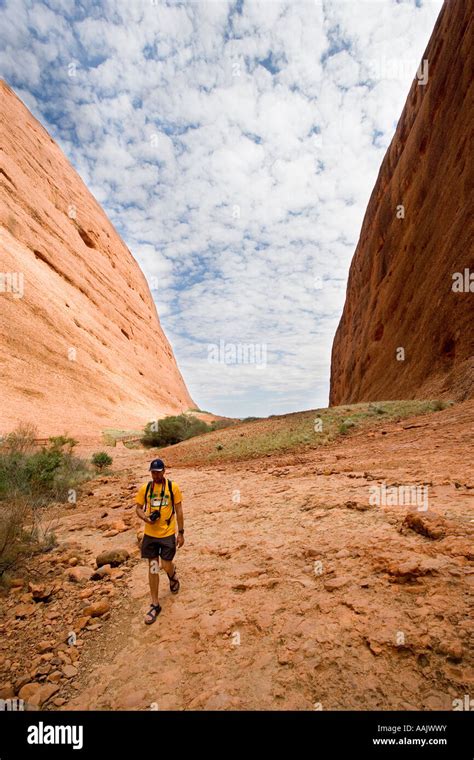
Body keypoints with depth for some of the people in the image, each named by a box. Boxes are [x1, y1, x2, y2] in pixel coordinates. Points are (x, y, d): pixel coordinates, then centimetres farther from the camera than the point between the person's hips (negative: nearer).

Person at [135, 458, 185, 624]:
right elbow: (138, 508, 5)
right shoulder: (144, 488, -2)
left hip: (168, 533, -2)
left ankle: (173, 575, 41)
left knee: (166, 566, 3)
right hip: (150, 534, 2)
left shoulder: (173, 487, -8)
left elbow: (179, 510, -2)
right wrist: (146, 518, -17)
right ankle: (155, 604, 23)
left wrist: (181, 533, -2)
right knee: (152, 568, 8)